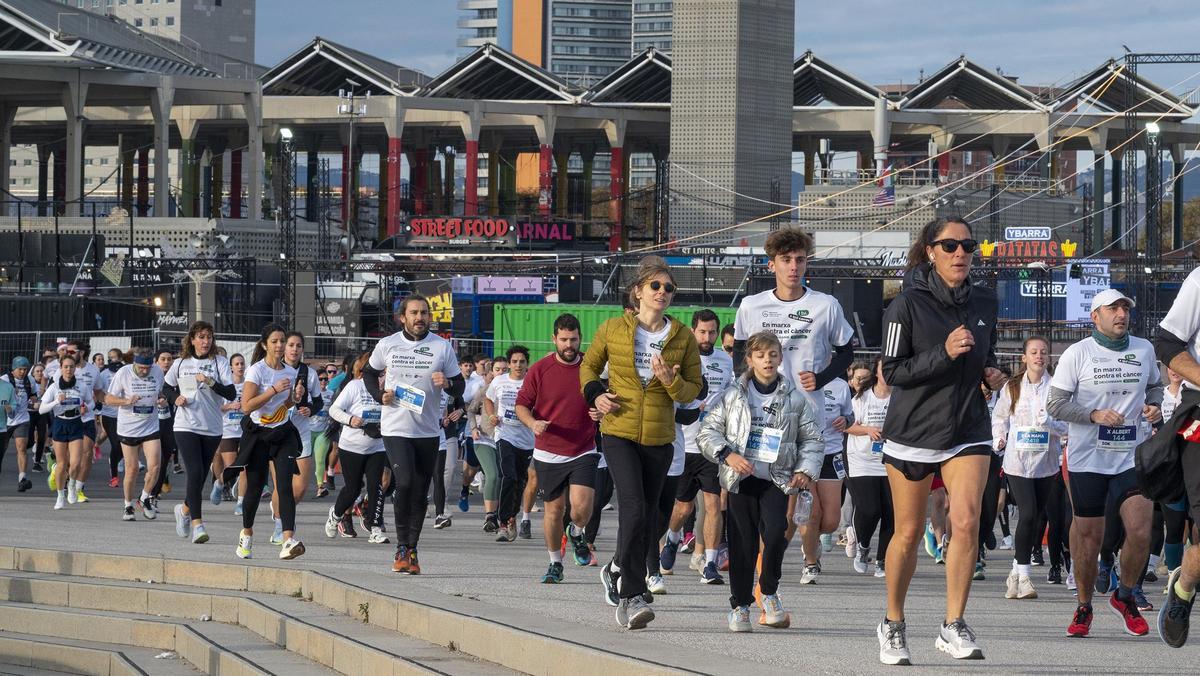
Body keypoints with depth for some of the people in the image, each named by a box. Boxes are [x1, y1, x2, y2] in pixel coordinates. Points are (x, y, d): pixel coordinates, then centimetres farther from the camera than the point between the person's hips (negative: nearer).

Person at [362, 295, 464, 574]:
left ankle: (411, 550, 17)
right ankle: (402, 546, -9)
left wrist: (447, 383, -16)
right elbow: (369, 373, 19)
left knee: (420, 493, 6)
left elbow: (459, 387, 7)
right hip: (395, 429, -2)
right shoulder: (387, 345, 2)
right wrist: (379, 395, 0)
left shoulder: (442, 347, 2)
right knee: (404, 483, -19)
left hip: (428, 432, 2)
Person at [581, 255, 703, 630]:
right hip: (619, 433, -3)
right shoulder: (613, 329, 1)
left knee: (643, 515, 11)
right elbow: (589, 364, 16)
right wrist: (595, 394, -3)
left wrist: (671, 381, -15)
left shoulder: (683, 337, 4)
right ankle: (631, 596, -17)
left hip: (659, 438, 3)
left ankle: (617, 571, 38)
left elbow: (694, 389, 7)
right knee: (634, 511, -19)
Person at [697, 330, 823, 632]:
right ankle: (740, 605, 13)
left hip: (777, 480, 0)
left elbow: (812, 439, 12)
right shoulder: (733, 395, 5)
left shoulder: (795, 399, 6)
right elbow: (707, 431, 4)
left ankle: (769, 593, 3)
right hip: (741, 480, 0)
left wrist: (806, 470, -3)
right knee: (743, 543, -1)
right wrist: (727, 454, -12)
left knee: (775, 533, -19)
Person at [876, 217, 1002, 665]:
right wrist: (944, 354, -23)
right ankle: (893, 624, 25)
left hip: (968, 431, 3)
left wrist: (993, 372, 1)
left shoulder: (984, 303, 7)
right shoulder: (907, 305, -9)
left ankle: (954, 627, -12)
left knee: (966, 520, -18)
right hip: (912, 432, -3)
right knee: (908, 532, 6)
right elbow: (893, 372, -11)